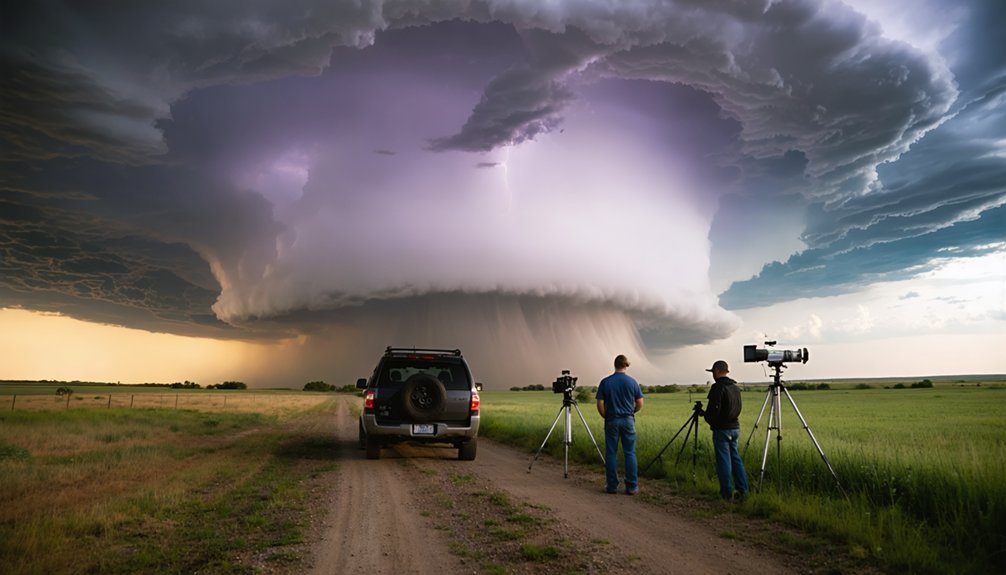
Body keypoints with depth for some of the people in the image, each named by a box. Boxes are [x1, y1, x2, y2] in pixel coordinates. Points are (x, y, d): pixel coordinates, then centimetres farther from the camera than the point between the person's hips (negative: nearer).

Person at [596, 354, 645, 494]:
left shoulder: (605, 382, -3)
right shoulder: (632, 382, -2)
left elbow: (600, 405, -5)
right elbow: (640, 404, 1)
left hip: (611, 421, 0)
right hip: (628, 420, 0)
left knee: (611, 453, 6)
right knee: (630, 453, 4)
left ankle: (612, 486, 8)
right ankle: (631, 487, 4)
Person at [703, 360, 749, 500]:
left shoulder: (718, 387, -17)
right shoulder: (735, 387, 11)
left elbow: (713, 410, -19)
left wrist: (705, 416, 0)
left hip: (722, 429, -8)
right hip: (735, 427, 8)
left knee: (724, 461, 0)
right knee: (736, 458, 13)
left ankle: (727, 493, 5)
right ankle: (743, 490, 13)